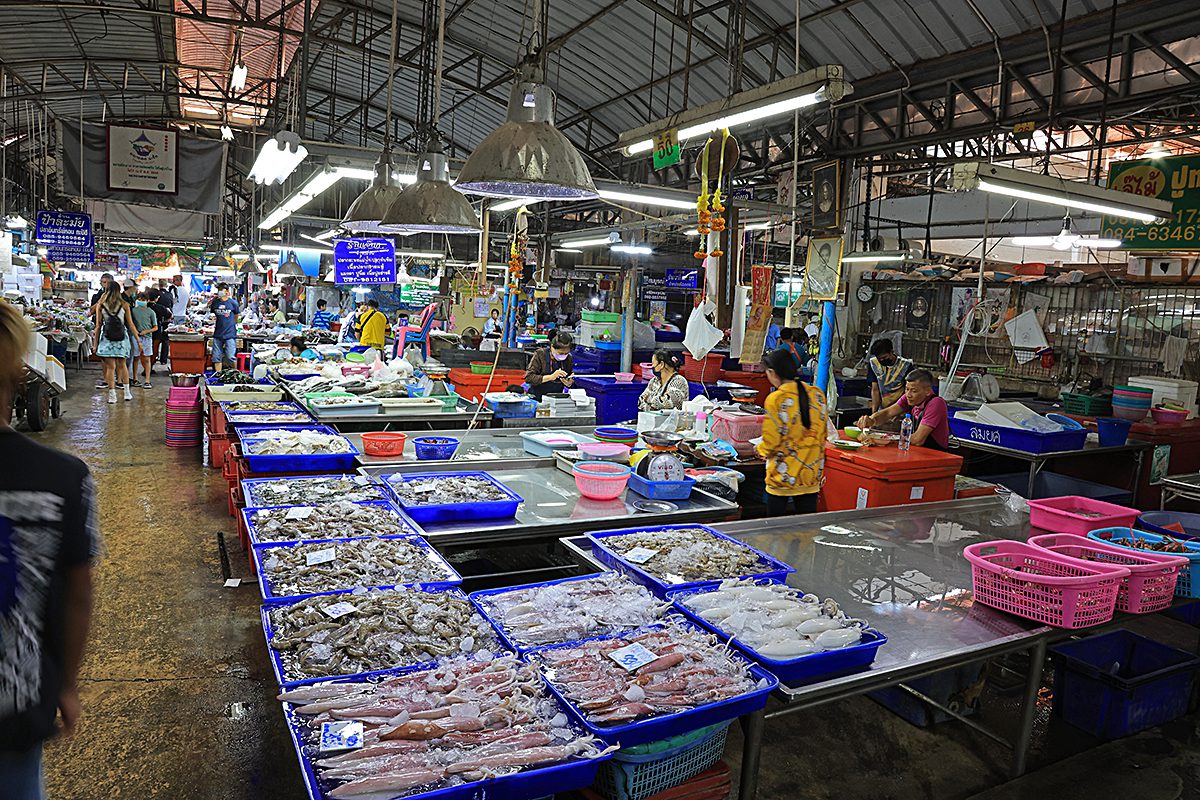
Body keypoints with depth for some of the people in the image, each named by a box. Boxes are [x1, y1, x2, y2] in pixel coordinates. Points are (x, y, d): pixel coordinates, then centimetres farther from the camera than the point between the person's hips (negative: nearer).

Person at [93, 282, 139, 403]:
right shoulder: (124, 305, -1)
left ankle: (112, 395, 1)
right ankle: (127, 392, 14)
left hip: (106, 338, 0)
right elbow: (131, 324, 1)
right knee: (122, 365, 14)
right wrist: (138, 340, 8)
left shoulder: (100, 305, 0)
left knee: (110, 367, 2)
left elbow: (98, 325, 2)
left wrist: (95, 343, 8)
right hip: (122, 337, 0)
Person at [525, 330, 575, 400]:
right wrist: (551, 377, -26)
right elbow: (528, 378, -15)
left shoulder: (568, 358, 2)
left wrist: (570, 383, -10)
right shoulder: (540, 354, -8)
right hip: (537, 398, -3)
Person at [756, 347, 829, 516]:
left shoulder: (776, 399, -17)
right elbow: (823, 433, 9)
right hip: (811, 475, 5)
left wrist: (760, 449, 6)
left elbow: (771, 442, -14)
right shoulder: (817, 394, 0)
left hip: (783, 476, -5)